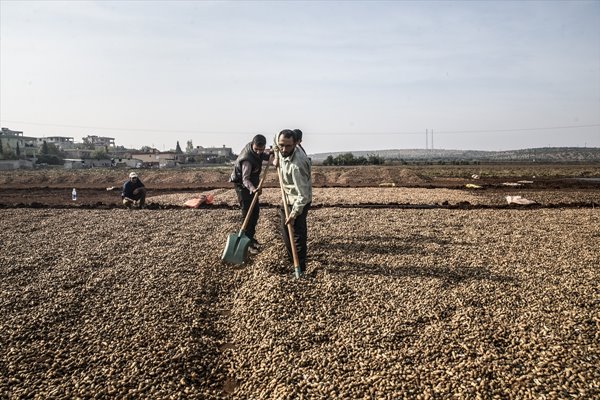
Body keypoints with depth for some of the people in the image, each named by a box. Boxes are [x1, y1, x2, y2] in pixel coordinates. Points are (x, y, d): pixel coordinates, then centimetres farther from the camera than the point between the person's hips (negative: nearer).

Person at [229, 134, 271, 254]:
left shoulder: (256, 151, -10)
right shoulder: (247, 159, -35)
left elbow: (265, 156, 5)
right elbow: (245, 179, -42)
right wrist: (252, 188, -60)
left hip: (252, 184, 9)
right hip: (242, 185, -9)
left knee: (256, 210, 13)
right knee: (247, 213, -9)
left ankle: (251, 237, 26)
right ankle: (247, 242, -4)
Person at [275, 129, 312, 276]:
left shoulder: (297, 165, -36)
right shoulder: (284, 151, -12)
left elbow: (303, 195, -33)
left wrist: (294, 213, -32)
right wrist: (277, 158, 0)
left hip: (299, 200, -9)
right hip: (287, 197, 9)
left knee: (298, 232, -5)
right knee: (284, 227, 21)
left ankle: (300, 267, 5)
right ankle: (292, 256, 40)